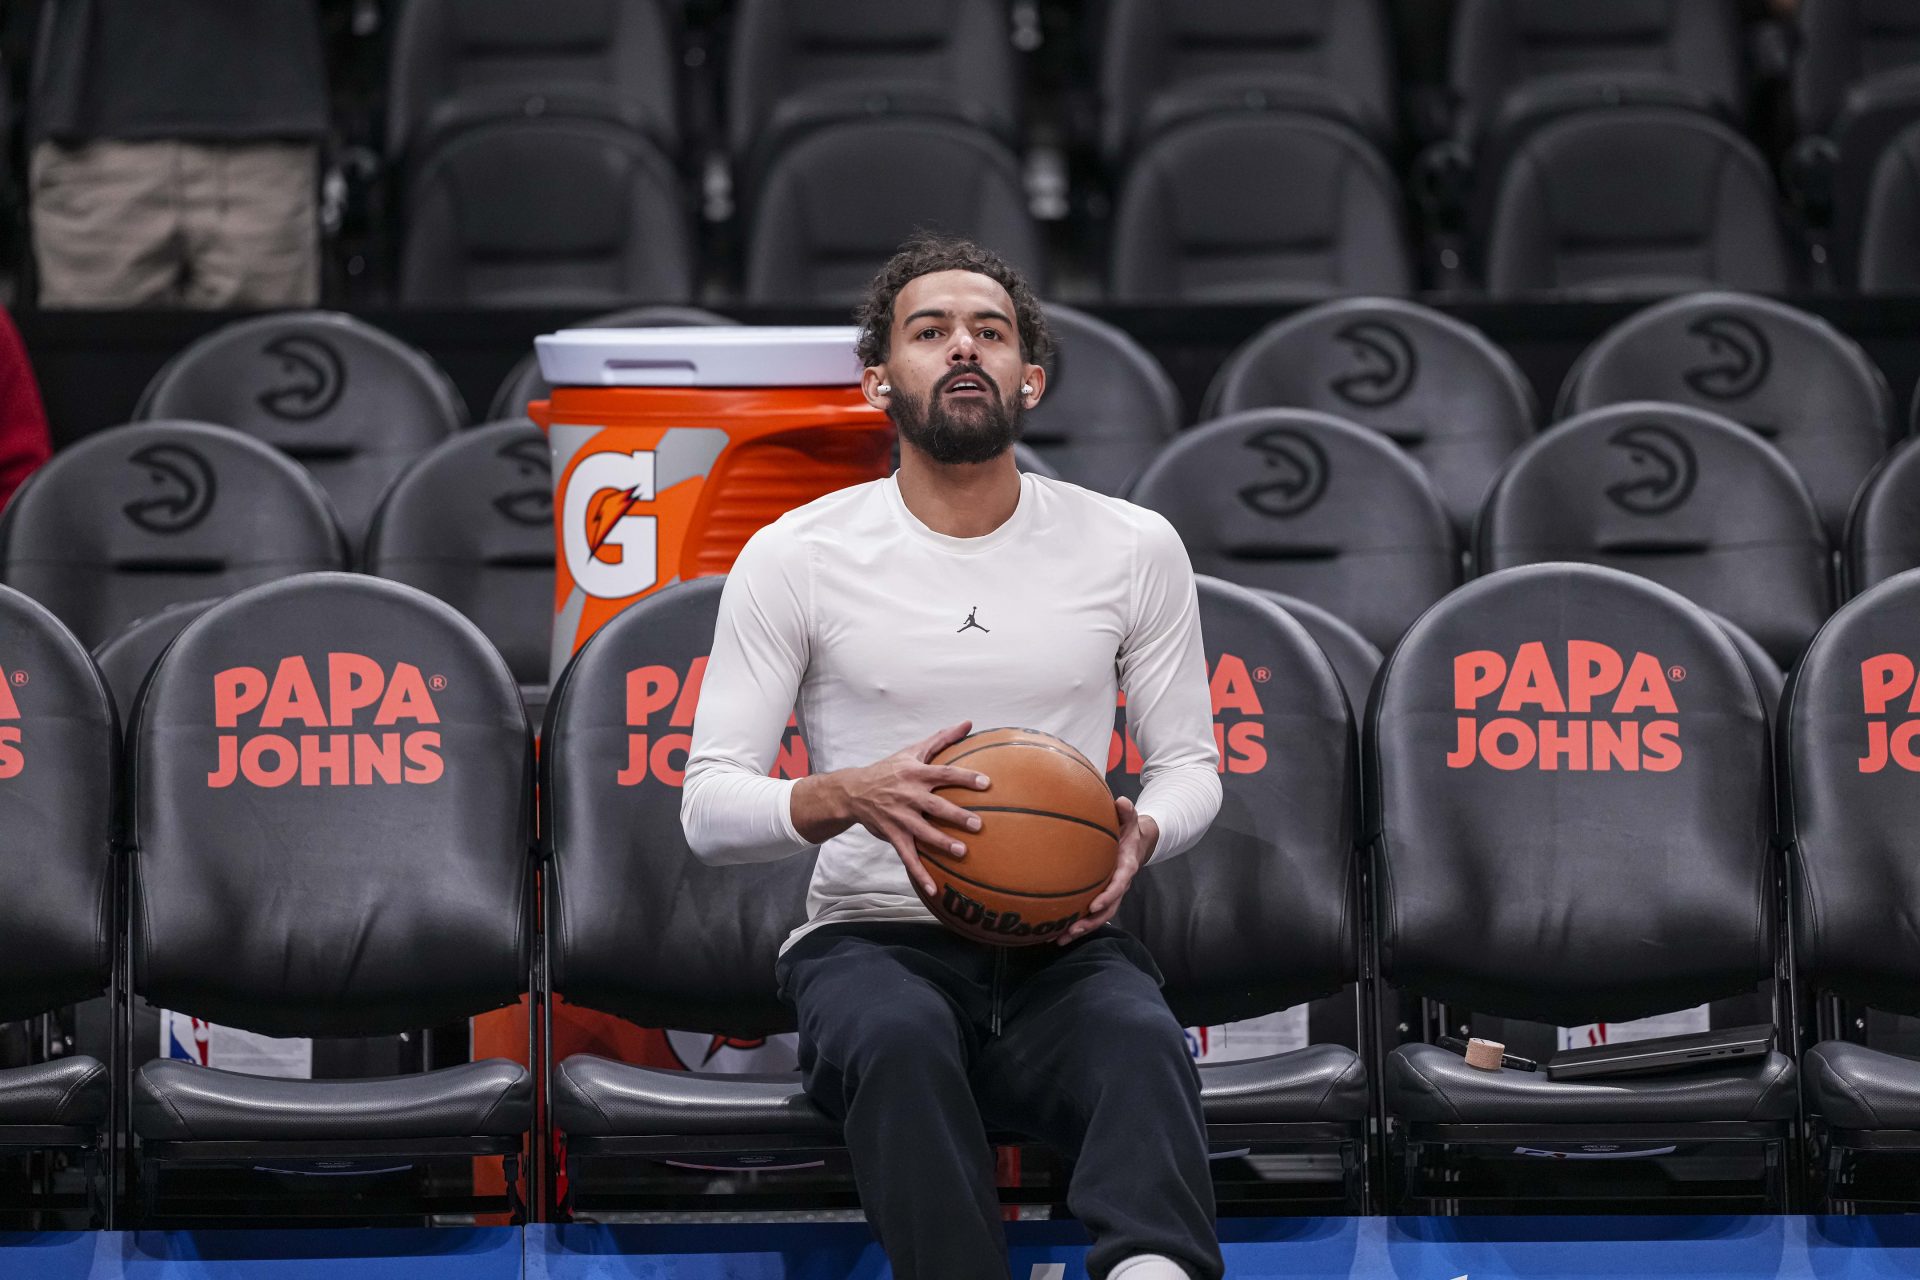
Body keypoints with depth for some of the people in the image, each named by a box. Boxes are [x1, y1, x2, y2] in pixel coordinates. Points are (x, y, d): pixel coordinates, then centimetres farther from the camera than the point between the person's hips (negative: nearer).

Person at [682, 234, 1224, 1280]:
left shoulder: (1132, 548, 7)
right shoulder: (795, 557, 1)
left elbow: (1189, 762, 15)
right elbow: (709, 808, 0)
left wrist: (1140, 834, -11)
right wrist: (852, 795, -21)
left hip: (1063, 947, 1)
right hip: (873, 940, -1)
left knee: (1141, 1040, -36)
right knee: (899, 1039, -39)